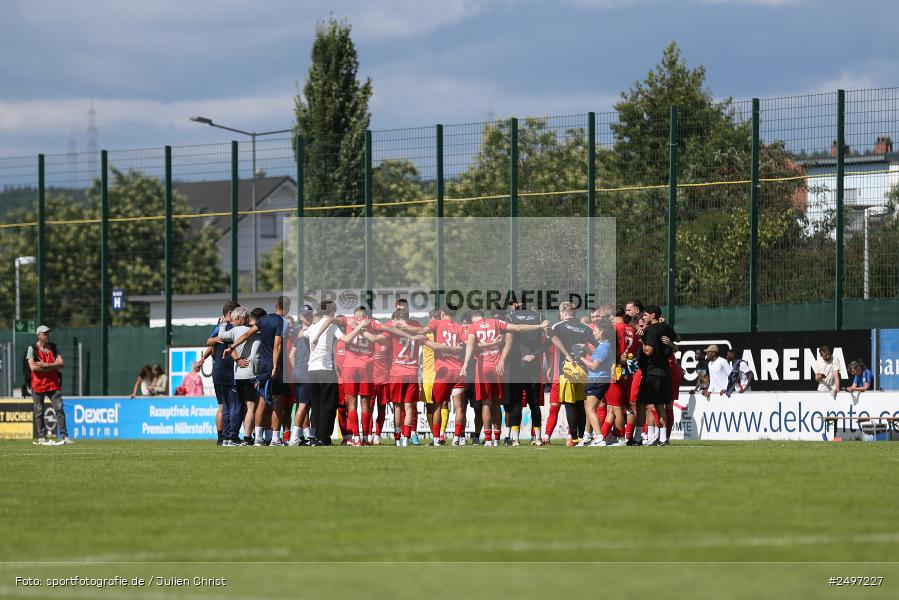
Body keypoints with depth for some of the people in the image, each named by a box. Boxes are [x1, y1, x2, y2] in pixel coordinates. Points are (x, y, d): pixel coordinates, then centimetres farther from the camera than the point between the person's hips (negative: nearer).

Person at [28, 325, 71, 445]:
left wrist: (45, 365, -15)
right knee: (39, 412, 2)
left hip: (53, 384, 3)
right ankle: (41, 437, 9)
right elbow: (33, 367, -15)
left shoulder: (54, 347, 9)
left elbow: (61, 363, -2)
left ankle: (63, 436, -6)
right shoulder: (32, 349, -3)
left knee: (59, 409, -5)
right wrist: (53, 366, -13)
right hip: (38, 384, -3)